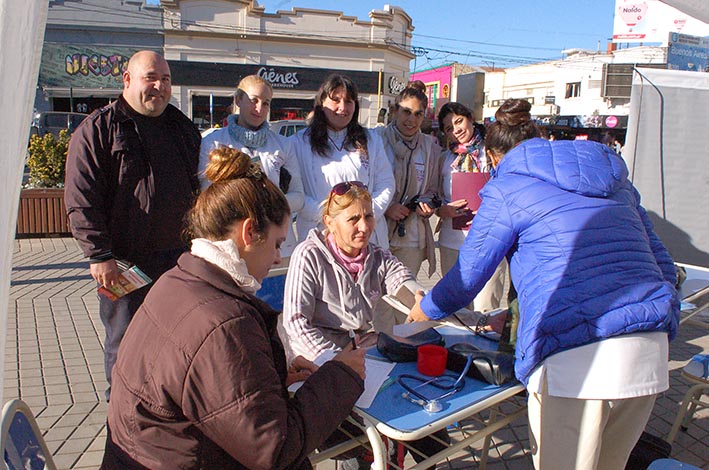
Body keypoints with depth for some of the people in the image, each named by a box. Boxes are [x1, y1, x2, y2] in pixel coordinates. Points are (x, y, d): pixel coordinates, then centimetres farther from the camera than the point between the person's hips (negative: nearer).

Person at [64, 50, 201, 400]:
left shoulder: (182, 127, 12)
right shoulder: (97, 129, -4)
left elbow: (201, 186, 19)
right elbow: (81, 200, -10)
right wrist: (99, 254, -15)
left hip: (180, 256, 5)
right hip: (124, 261, -5)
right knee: (125, 345, 9)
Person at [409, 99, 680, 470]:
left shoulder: (505, 189, 3)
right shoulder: (615, 180, 21)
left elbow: (466, 277, 7)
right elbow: (661, 262, 20)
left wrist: (423, 310, 25)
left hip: (574, 358, -6)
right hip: (650, 352, 7)